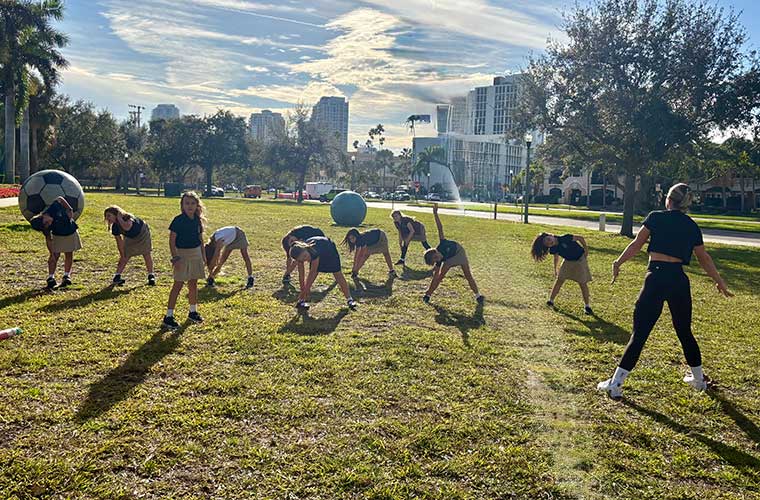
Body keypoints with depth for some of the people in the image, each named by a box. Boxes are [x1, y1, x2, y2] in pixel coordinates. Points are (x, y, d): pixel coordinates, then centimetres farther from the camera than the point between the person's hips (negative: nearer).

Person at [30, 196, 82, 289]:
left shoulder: (54, 208, -32)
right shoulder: (45, 228, -30)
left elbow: (60, 199, -13)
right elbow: (48, 240, -19)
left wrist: (69, 210, -18)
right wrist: (51, 254, -22)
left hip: (71, 232, 2)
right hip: (58, 236, -2)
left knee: (69, 255, 6)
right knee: (55, 255, -10)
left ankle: (67, 276, 15)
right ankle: (51, 278, -6)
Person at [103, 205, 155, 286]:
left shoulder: (127, 217, -36)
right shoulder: (114, 227, -20)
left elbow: (127, 227, -59)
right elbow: (119, 242, -12)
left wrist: (119, 218, -47)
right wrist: (122, 254, -10)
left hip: (142, 233, -4)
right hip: (130, 238, 4)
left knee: (147, 254, -1)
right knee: (125, 256, -4)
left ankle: (151, 276, 8)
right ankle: (117, 276, 1)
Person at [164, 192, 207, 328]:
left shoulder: (198, 220, 6)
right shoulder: (178, 220, -12)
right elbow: (172, 240, -13)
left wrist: (203, 255, 14)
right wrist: (175, 257, -18)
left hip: (196, 253, 6)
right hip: (182, 254, -6)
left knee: (193, 283, 14)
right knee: (178, 285, -6)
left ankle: (193, 312, 27)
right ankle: (169, 316, -2)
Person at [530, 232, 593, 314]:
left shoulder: (564, 238, -30)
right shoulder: (553, 249, -13)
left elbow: (580, 238, -20)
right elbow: (556, 258, 7)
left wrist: (586, 249, -16)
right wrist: (555, 269, 14)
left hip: (580, 260, -4)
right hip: (567, 261, 4)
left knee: (583, 283, -1)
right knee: (559, 280, 0)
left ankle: (587, 306, 8)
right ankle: (551, 300, 12)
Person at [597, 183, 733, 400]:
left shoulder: (655, 217, 1)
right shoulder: (692, 226, 12)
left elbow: (636, 244, -4)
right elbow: (704, 259, 19)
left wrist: (618, 263, 5)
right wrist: (720, 282, 31)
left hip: (656, 279, -4)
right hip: (679, 281, 4)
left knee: (639, 334, -4)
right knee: (684, 332, 22)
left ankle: (615, 384, -5)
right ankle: (698, 378, 38)